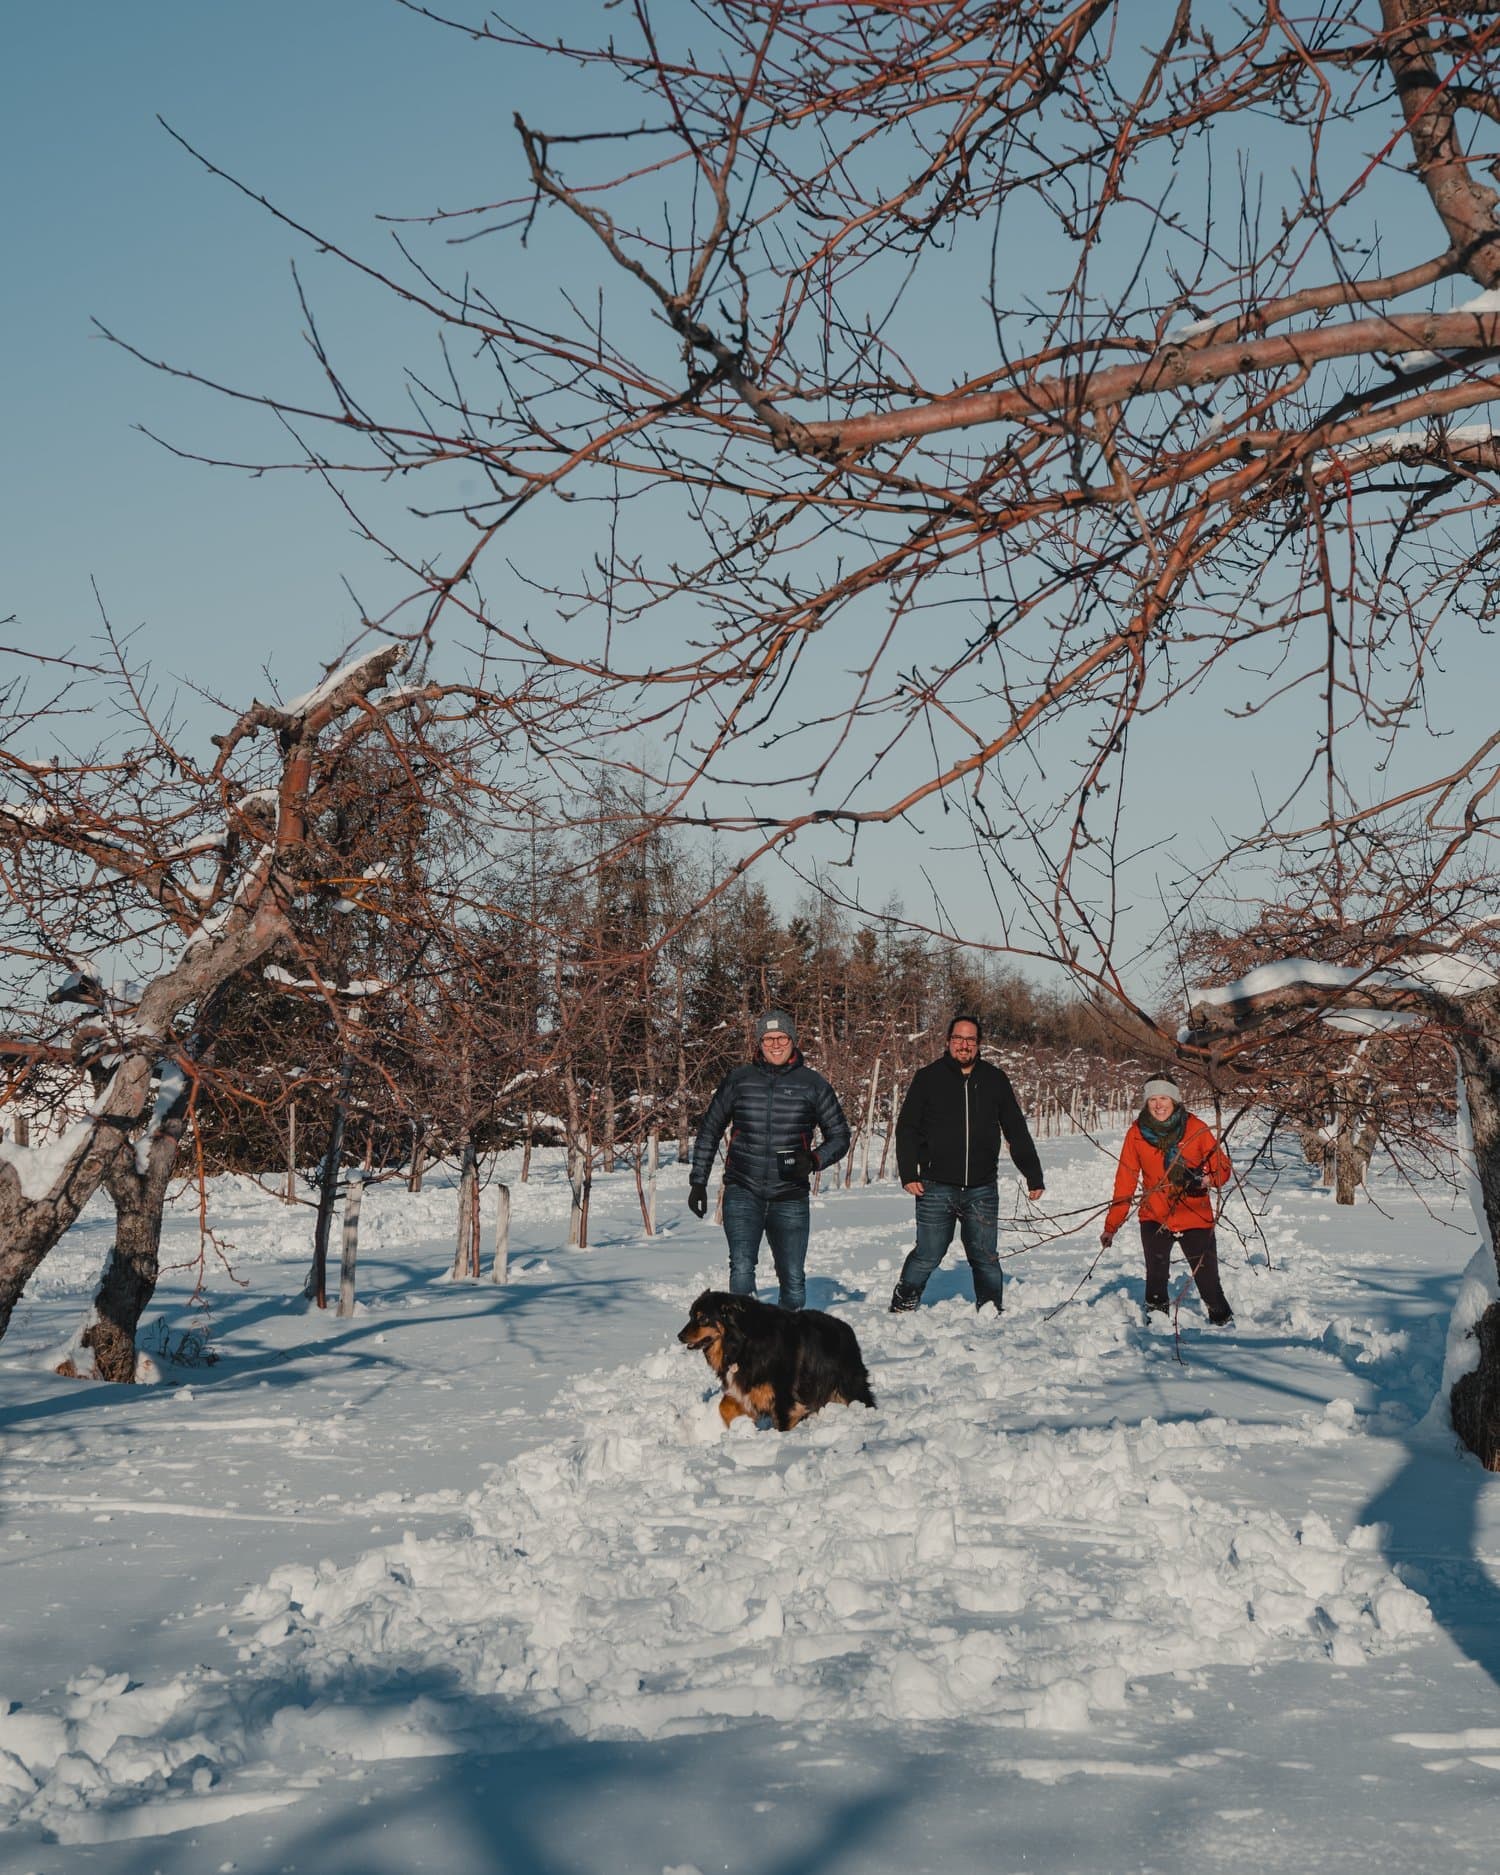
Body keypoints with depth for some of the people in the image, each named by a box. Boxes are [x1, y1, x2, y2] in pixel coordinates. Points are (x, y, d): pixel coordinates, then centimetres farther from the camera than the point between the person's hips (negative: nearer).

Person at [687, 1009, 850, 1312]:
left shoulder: (812, 1084, 3)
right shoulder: (738, 1079, 5)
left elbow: (839, 1136, 10)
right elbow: (709, 1130, 15)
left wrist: (813, 1160, -10)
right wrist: (698, 1182, 11)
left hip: (790, 1199, 1)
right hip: (742, 1193, -1)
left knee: (793, 1280, 5)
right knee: (742, 1269, -18)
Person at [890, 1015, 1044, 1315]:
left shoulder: (994, 1079, 9)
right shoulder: (928, 1078, 2)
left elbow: (1017, 1132, 14)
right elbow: (906, 1129, 3)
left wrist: (1034, 1177, 12)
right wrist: (908, 1174, -6)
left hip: (982, 1189, 2)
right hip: (937, 1188, -2)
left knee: (985, 1258, 6)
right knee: (928, 1256, 0)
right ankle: (901, 1308, 17)